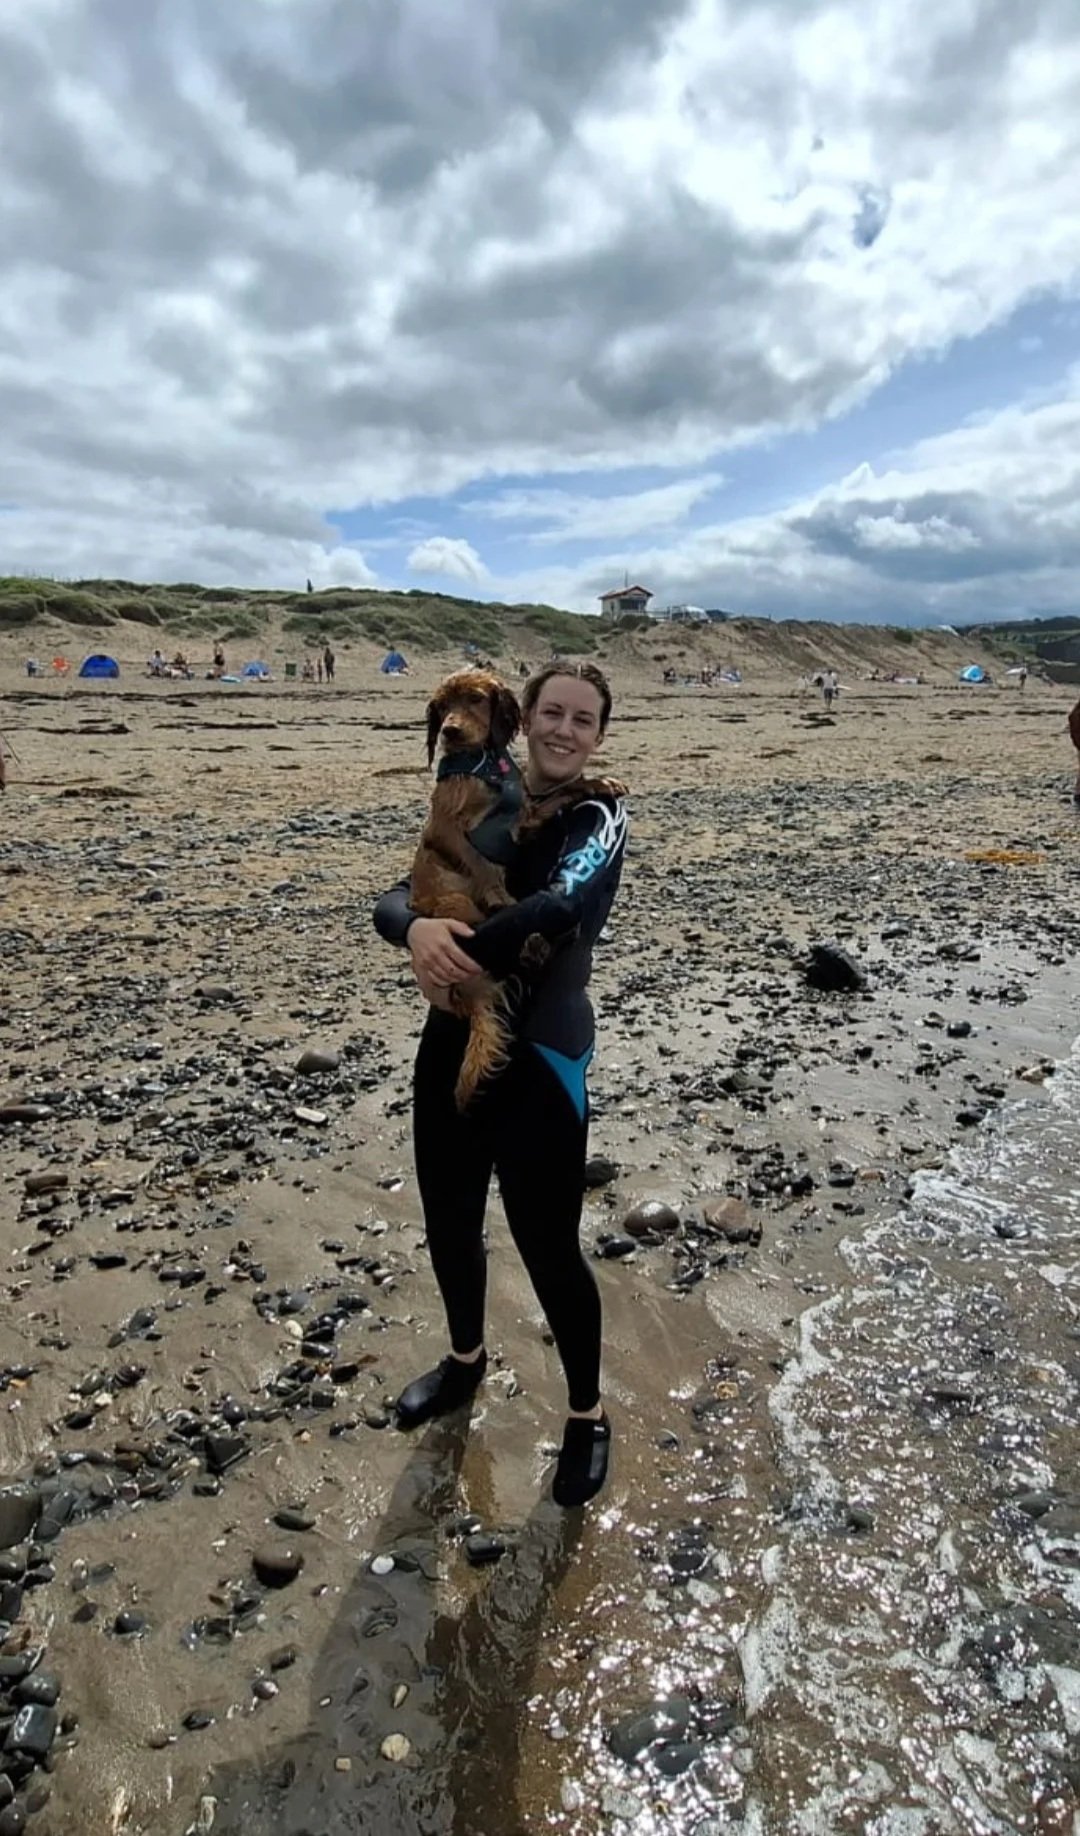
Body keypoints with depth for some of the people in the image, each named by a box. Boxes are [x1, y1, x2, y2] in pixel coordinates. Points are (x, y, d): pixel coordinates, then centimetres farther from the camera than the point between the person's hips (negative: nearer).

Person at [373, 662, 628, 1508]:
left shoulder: (599, 817, -9)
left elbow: (558, 905, -29)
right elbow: (395, 898, -3)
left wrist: (463, 962, -23)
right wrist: (418, 930, -26)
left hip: (541, 1058, -5)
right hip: (454, 1045, 6)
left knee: (548, 1248, 6)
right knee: (449, 1224, 21)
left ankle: (588, 1415, 33)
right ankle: (466, 1358, 50)